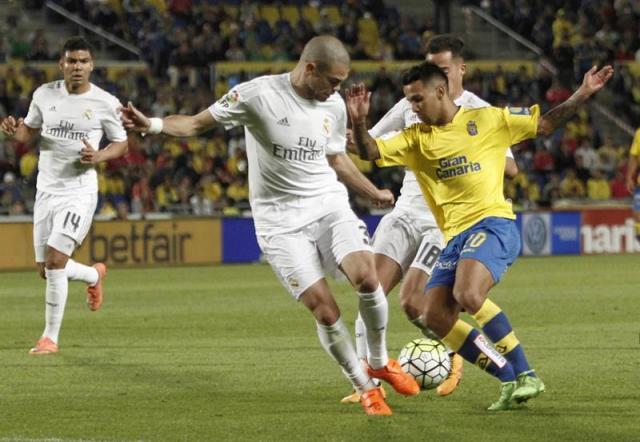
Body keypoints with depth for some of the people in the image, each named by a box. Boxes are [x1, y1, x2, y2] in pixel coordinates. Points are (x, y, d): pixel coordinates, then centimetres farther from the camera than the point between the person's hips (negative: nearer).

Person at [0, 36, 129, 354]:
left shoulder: (105, 103, -6)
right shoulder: (44, 95, 2)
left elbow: (121, 144, 5)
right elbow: (29, 131, 14)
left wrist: (98, 157, -16)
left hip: (80, 191, -4)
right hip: (46, 190, 4)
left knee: (55, 261, -17)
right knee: (46, 269, 8)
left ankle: (50, 337, -4)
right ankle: (94, 275, 42)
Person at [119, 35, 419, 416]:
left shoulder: (334, 105, 5)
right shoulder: (258, 94, -12)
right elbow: (198, 123, -7)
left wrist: (374, 193, 29)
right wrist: (152, 124, -24)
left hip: (329, 204, 4)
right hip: (281, 220, -4)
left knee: (367, 277, -21)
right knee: (324, 309, -12)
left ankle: (381, 363, 4)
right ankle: (364, 387, 9)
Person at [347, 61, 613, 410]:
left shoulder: (487, 120, 6)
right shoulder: (415, 139, 16)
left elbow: (545, 124, 11)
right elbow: (370, 152, 5)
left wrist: (583, 94, 2)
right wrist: (359, 123, -15)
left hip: (492, 224, -7)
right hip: (454, 238, 7)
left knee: (468, 296, -31)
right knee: (433, 318, -6)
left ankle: (526, 376, -21)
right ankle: (511, 380, 1)